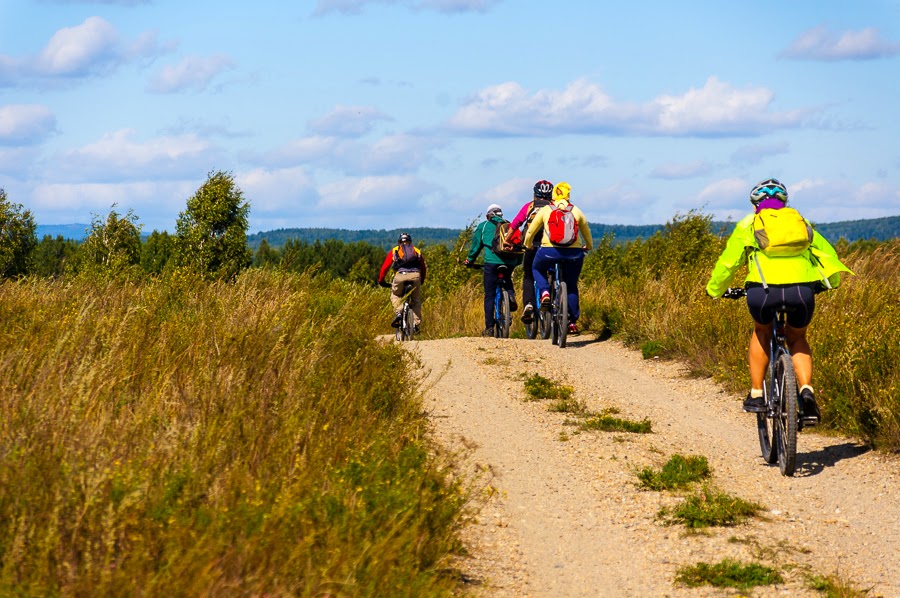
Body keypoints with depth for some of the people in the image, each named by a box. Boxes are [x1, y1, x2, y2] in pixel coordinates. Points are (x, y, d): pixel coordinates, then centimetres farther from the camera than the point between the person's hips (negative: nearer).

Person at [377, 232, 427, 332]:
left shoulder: (394, 251, 24)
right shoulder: (417, 251, 29)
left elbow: (385, 267, 20)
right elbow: (423, 268, 32)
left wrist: (381, 281, 30)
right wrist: (421, 281, 46)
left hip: (400, 276, -1)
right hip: (415, 275, 1)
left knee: (395, 295, 22)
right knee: (416, 300, 17)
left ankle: (398, 313, -3)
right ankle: (416, 323, 7)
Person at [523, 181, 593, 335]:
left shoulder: (545, 210, 9)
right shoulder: (576, 211, 13)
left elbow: (530, 232, 16)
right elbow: (587, 233, 27)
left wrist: (527, 247, 35)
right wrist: (589, 247, 46)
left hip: (549, 251, -2)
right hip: (574, 253, 2)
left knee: (537, 268, 30)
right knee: (572, 286, 19)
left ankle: (545, 292, 4)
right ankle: (573, 322, 17)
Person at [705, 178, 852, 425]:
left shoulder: (748, 225, 20)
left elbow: (728, 262, 21)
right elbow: (826, 252, 28)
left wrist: (715, 290, 37)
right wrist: (831, 280, 46)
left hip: (764, 290, -1)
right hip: (802, 290, 2)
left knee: (762, 333, 29)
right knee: (797, 338, 27)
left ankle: (756, 395, 25)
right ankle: (806, 390, 3)